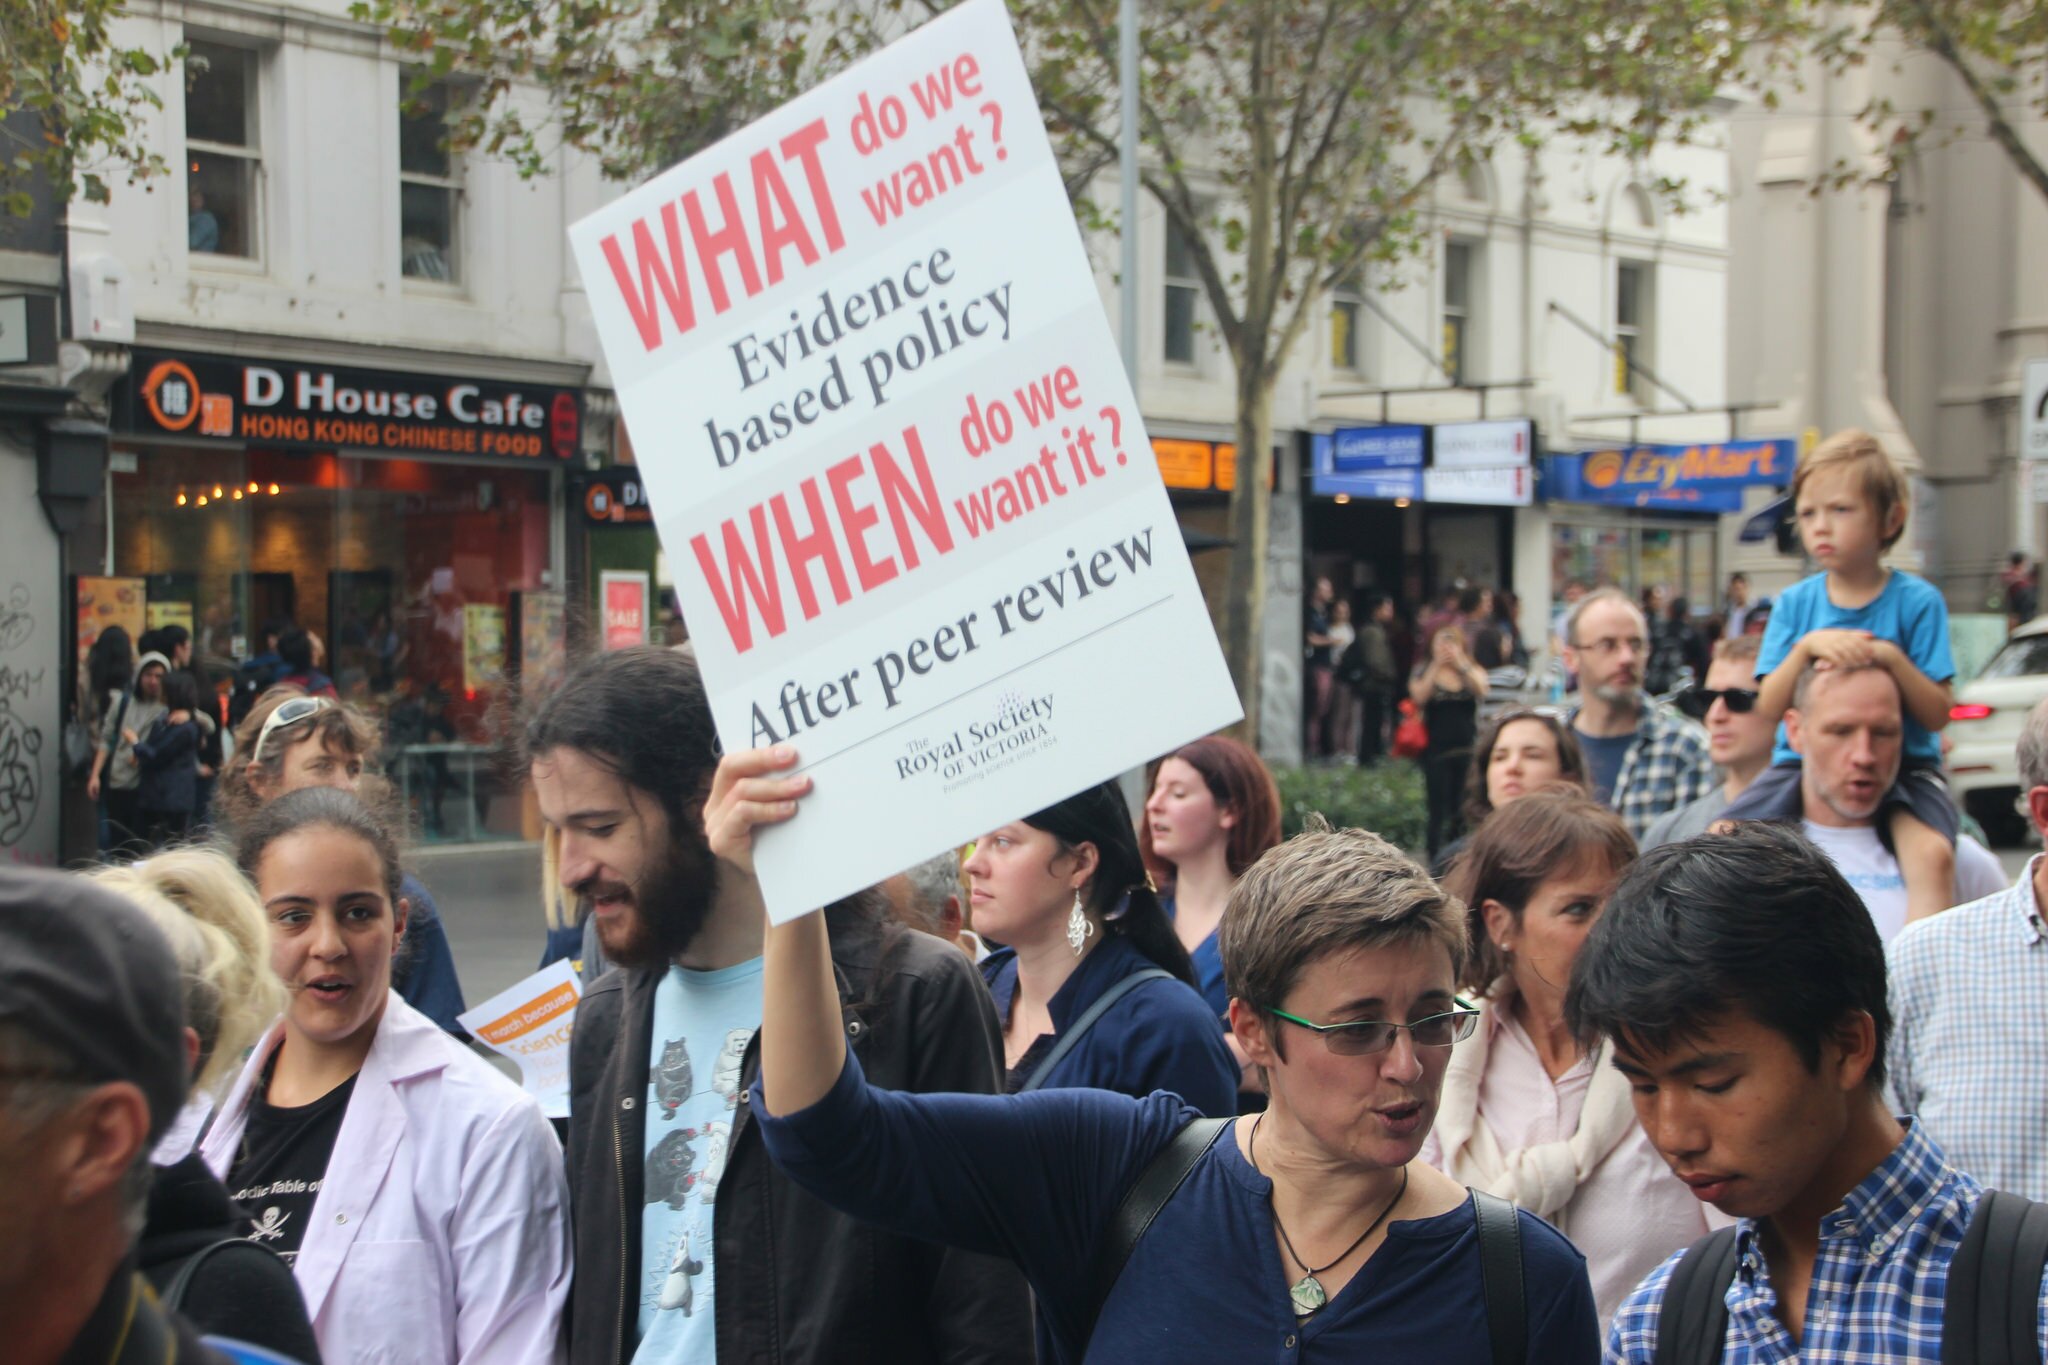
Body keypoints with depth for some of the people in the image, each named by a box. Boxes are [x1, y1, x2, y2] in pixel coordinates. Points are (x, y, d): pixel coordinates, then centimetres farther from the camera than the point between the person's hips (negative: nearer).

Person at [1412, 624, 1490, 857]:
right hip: (1437, 752, -2)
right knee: (1439, 813, -3)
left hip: (1467, 750, 2)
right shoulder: (1424, 674, 5)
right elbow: (1419, 697, -14)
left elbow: (1481, 691, -12)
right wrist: (1437, 665, -16)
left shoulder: (1473, 672, 9)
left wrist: (1461, 663, -19)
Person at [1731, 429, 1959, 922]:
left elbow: (1938, 714, -7)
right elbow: (1768, 708, -3)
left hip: (1901, 765, -3)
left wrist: (1891, 658, -22)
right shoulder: (1795, 603, 5)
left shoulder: (1917, 600, -3)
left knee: (1932, 852, -32)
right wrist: (1806, 647, -18)